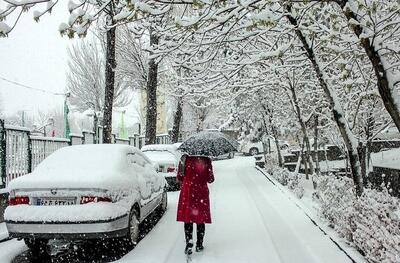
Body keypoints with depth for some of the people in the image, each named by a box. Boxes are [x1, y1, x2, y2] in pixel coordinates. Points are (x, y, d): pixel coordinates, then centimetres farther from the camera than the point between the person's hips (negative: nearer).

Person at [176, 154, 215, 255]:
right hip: (202, 192, 0)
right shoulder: (206, 160, -7)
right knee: (201, 219, 11)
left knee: (188, 219, 6)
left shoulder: (185, 159, -6)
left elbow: (179, 177, -1)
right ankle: (199, 245, 18)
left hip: (187, 191, 0)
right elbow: (210, 179, -1)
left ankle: (189, 244, -3)